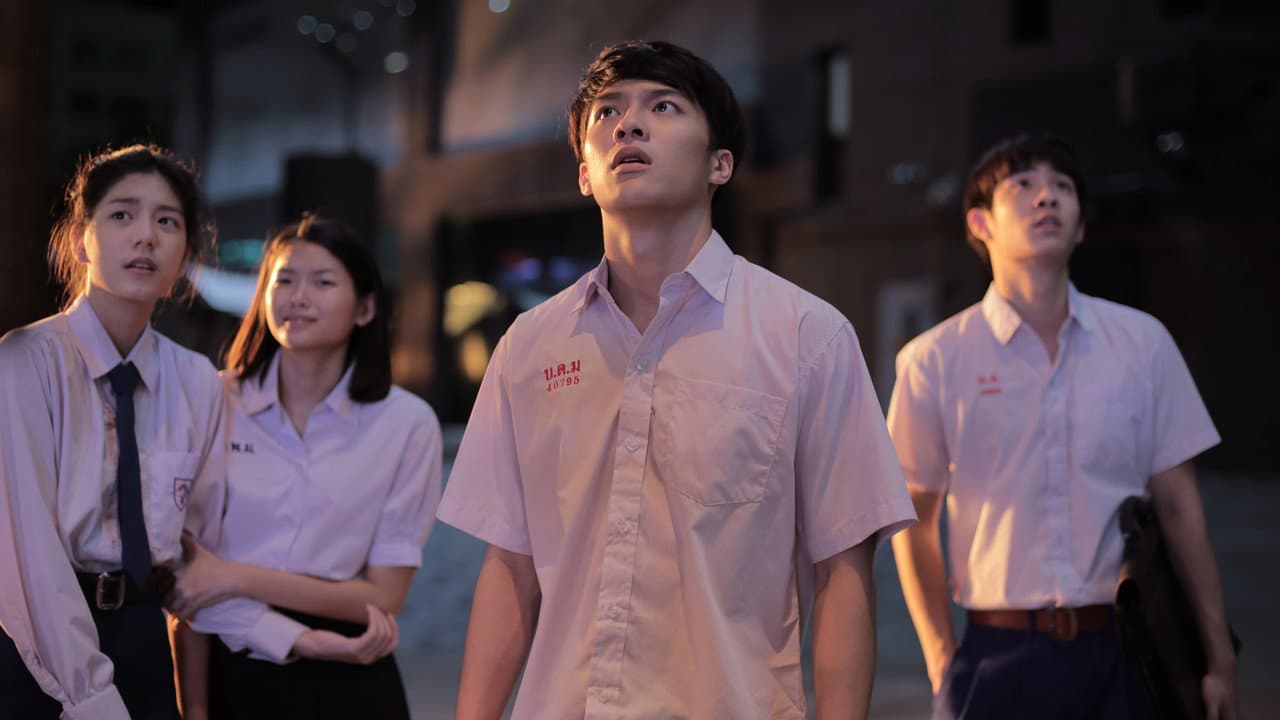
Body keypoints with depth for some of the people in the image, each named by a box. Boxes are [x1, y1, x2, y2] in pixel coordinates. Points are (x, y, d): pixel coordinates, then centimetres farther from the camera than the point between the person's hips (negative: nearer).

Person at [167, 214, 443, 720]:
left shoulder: (407, 424, -6)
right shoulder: (216, 404, -5)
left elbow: (384, 596, -8)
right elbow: (189, 580, -5)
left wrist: (239, 578, -15)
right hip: (232, 676, 1)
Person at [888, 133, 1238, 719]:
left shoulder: (1143, 342, 4)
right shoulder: (934, 361, -1)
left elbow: (1178, 507, 5)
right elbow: (914, 521, 3)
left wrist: (1218, 658, 3)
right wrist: (942, 659, -2)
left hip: (1124, 653, 2)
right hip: (999, 657, -1)